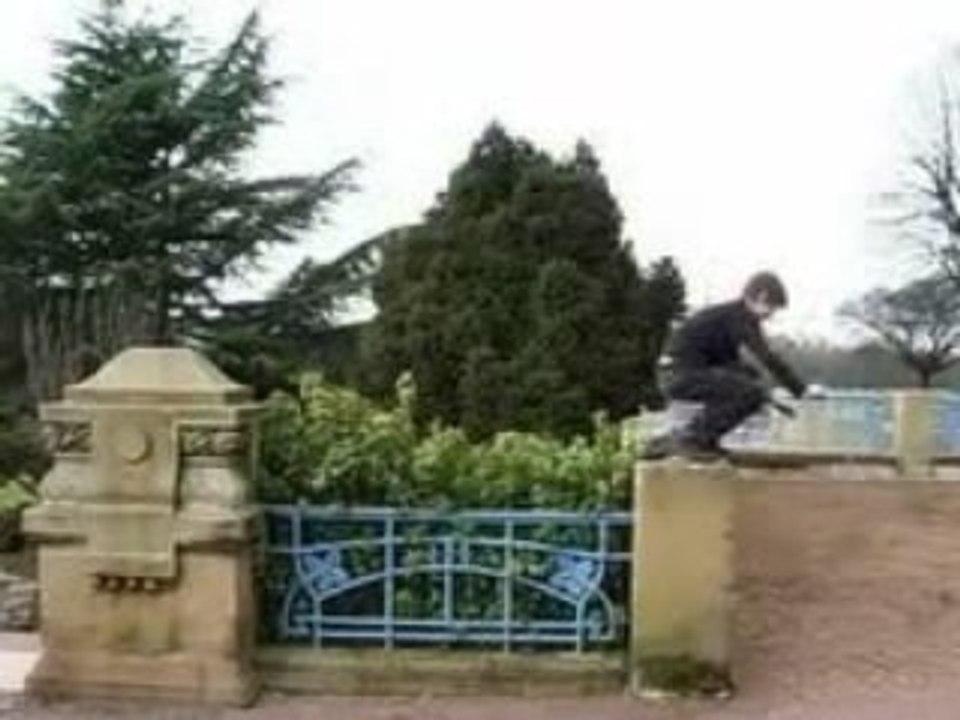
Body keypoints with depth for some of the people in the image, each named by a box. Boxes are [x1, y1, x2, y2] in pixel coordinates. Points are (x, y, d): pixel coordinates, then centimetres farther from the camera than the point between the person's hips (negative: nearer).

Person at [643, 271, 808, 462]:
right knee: (752, 392, -18)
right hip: (683, 373, -10)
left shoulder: (729, 316, 21)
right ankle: (688, 438, -12)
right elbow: (767, 358, -16)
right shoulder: (740, 317, -9)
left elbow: (734, 365, 29)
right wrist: (801, 390, -11)